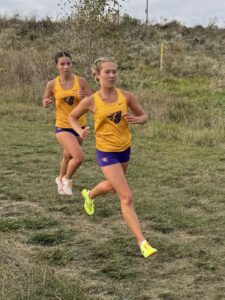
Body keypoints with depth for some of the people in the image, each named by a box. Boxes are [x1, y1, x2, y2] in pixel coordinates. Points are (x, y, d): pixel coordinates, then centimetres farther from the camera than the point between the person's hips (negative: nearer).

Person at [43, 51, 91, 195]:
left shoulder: (81, 81, -8)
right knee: (79, 157, -21)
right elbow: (46, 102, 8)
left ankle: (61, 179, 54)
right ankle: (67, 179, 9)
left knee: (68, 156, 24)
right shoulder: (52, 84, -8)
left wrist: (84, 97, -24)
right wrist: (46, 103, -16)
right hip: (63, 127, -3)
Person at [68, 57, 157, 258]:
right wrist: (80, 131, -16)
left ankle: (89, 195, 63)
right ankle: (142, 242, -7)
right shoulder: (91, 101, -14)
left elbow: (144, 116, 4)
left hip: (125, 149, 5)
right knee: (127, 197, -12)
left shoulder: (126, 96, -8)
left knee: (112, 186, 29)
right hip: (106, 152, -5)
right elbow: (72, 117, 3)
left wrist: (135, 119, -19)